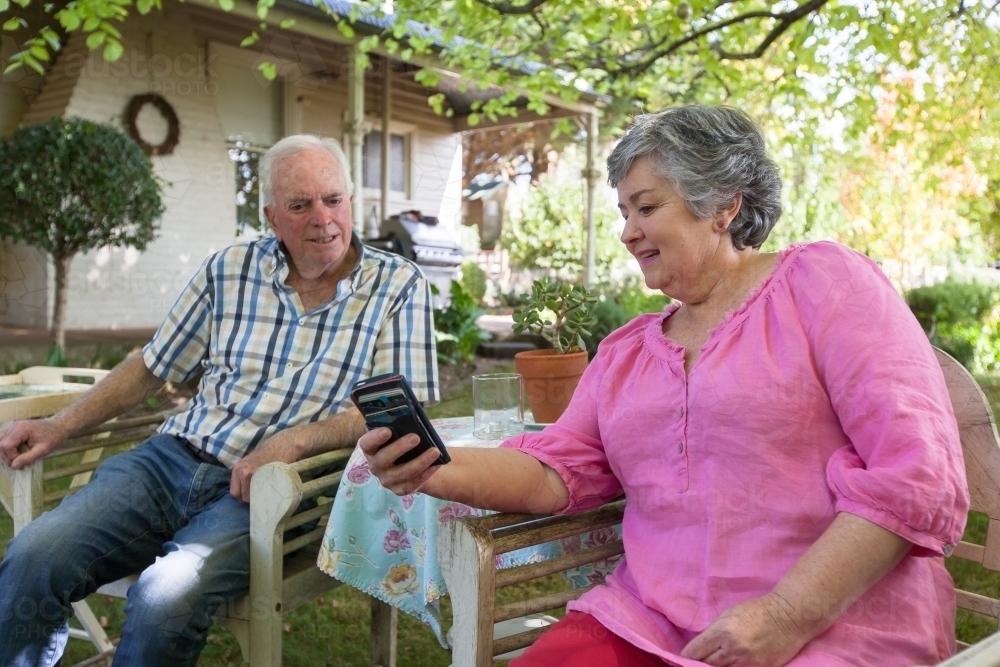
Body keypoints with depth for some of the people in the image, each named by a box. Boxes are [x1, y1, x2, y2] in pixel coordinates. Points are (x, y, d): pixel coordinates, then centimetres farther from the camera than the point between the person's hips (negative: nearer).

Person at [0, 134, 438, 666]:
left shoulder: (398, 286, -1)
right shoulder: (231, 269, 9)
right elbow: (153, 366, 19)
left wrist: (295, 439, -20)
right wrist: (61, 426, 11)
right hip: (173, 460, 4)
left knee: (166, 599, -28)